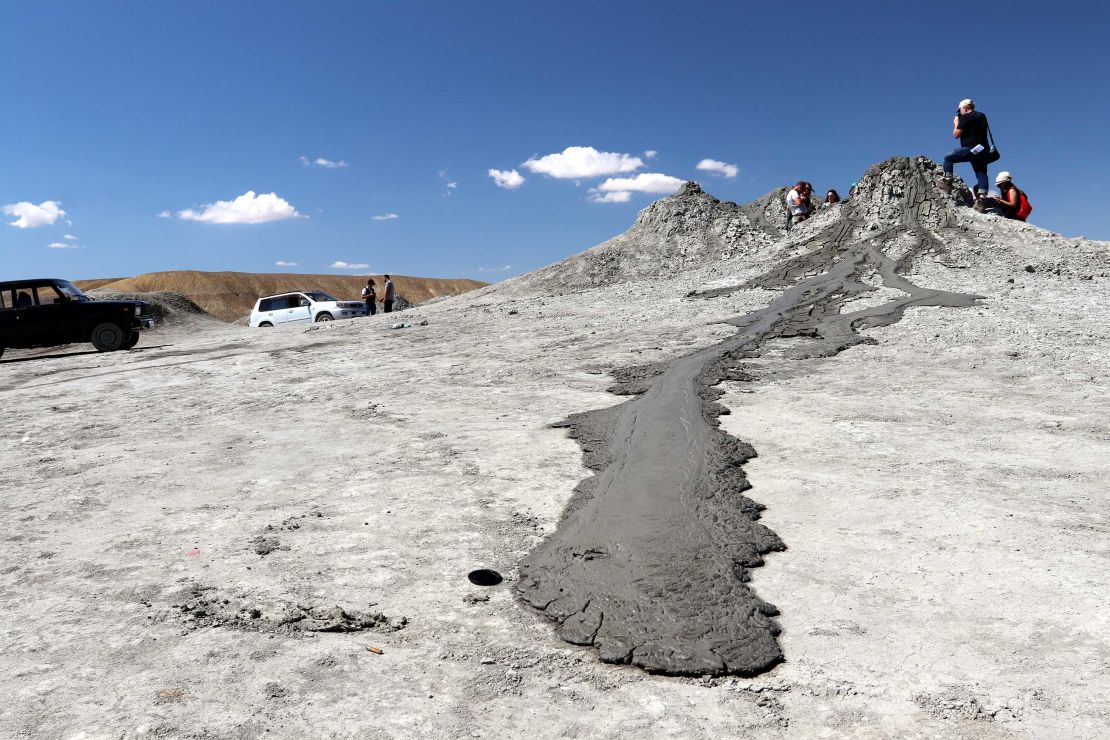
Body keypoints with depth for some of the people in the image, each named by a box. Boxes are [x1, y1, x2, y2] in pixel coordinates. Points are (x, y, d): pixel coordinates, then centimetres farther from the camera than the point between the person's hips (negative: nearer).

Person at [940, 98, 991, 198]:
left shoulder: (965, 117, -4)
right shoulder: (982, 116, 20)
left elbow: (956, 135, -4)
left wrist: (956, 124, 14)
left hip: (970, 148, -7)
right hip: (983, 150, 7)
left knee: (948, 158, 5)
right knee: (981, 173, 5)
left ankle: (947, 182, -4)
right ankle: (982, 197, -5)